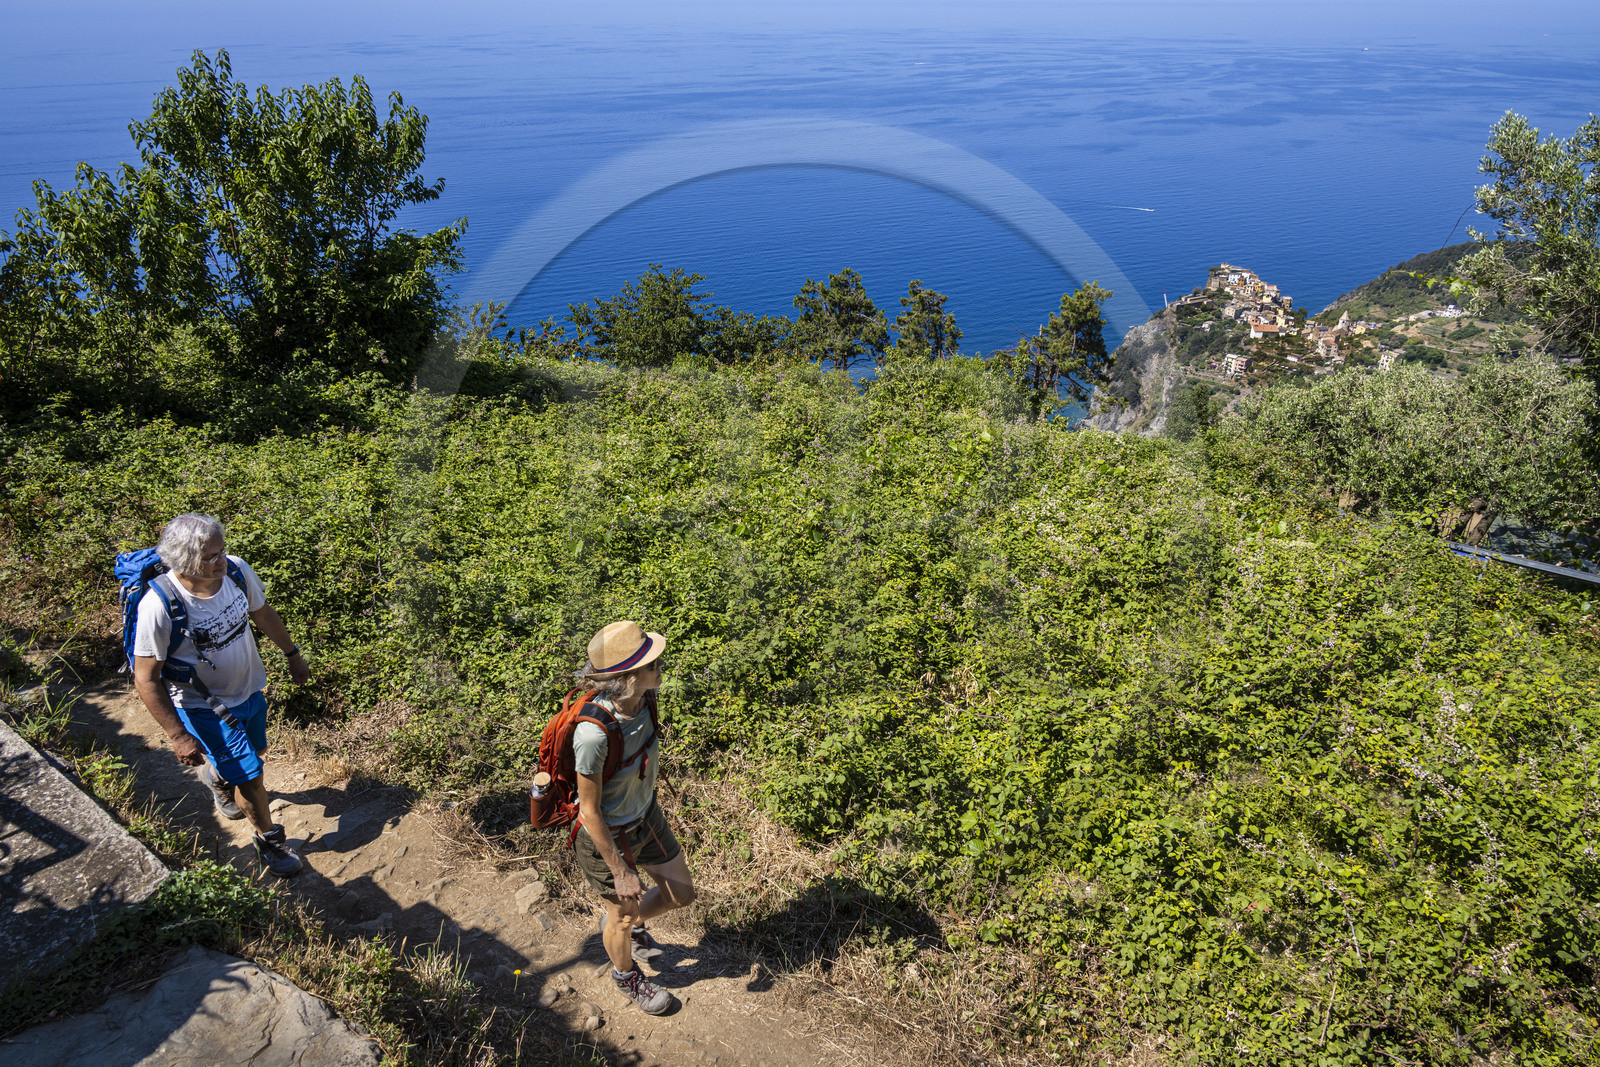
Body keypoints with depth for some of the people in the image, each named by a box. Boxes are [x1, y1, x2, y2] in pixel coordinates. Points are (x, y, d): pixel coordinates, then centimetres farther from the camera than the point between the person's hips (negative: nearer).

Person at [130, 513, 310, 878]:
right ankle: (269, 840, 28)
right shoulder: (160, 605, -32)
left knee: (256, 751, 27)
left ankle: (217, 775, 62)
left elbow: (263, 614, 3)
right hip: (205, 707, -5)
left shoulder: (237, 570, -18)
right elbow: (145, 679, -23)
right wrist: (179, 736, -21)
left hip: (249, 690, 6)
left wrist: (293, 655, 15)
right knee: (250, 778, 0)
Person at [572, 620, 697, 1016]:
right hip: (607, 837, -6)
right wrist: (620, 871, -16)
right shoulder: (594, 734, -39)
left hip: (647, 817, 6)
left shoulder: (645, 698, -18)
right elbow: (590, 811, -26)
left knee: (681, 895, 21)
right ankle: (626, 976, 54)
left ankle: (630, 924, 52)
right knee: (624, 916, 21)